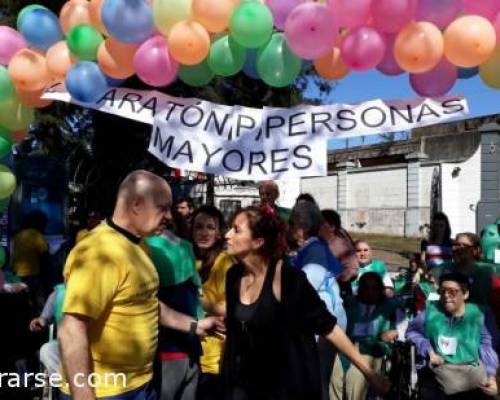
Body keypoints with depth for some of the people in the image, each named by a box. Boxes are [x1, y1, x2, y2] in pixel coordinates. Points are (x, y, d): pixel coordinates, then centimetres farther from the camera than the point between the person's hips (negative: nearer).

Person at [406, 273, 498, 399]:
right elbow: (412, 331, 13)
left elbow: (486, 346, 8)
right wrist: (429, 351, -2)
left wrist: (491, 376, -3)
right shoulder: (431, 310, 5)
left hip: (473, 369, 1)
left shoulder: (478, 314, 7)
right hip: (439, 369, -1)